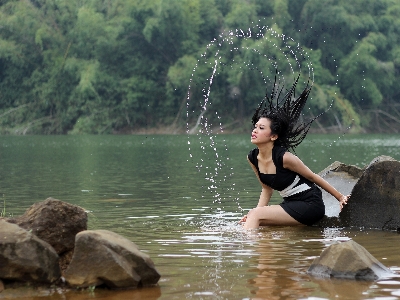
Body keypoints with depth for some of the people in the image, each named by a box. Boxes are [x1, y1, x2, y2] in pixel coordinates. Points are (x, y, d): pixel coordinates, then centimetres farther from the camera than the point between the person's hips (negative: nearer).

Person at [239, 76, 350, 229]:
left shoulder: (284, 157, -21)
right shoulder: (253, 158, 0)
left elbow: (313, 177, -9)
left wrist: (341, 198, -2)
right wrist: (258, 211, -2)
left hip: (310, 205, -8)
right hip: (291, 204, 8)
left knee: (256, 215, -21)